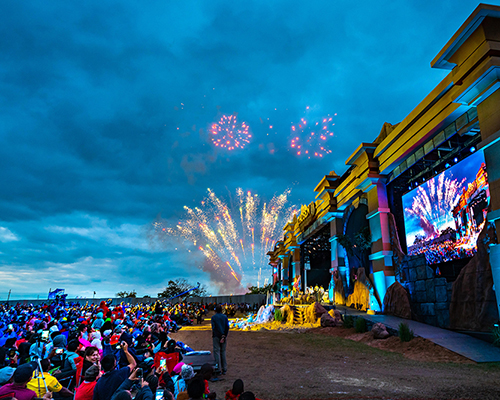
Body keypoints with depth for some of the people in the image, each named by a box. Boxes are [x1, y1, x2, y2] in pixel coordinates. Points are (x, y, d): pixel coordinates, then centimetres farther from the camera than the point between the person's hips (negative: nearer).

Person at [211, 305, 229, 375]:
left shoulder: (213, 317, -5)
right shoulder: (225, 317, 4)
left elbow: (213, 328, -10)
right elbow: (227, 327, 0)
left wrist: (213, 336, -5)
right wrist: (224, 336, -2)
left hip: (216, 336, -3)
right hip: (223, 336, 4)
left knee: (217, 351, 2)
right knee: (223, 352, 12)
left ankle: (219, 369, 1)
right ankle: (224, 369, 15)